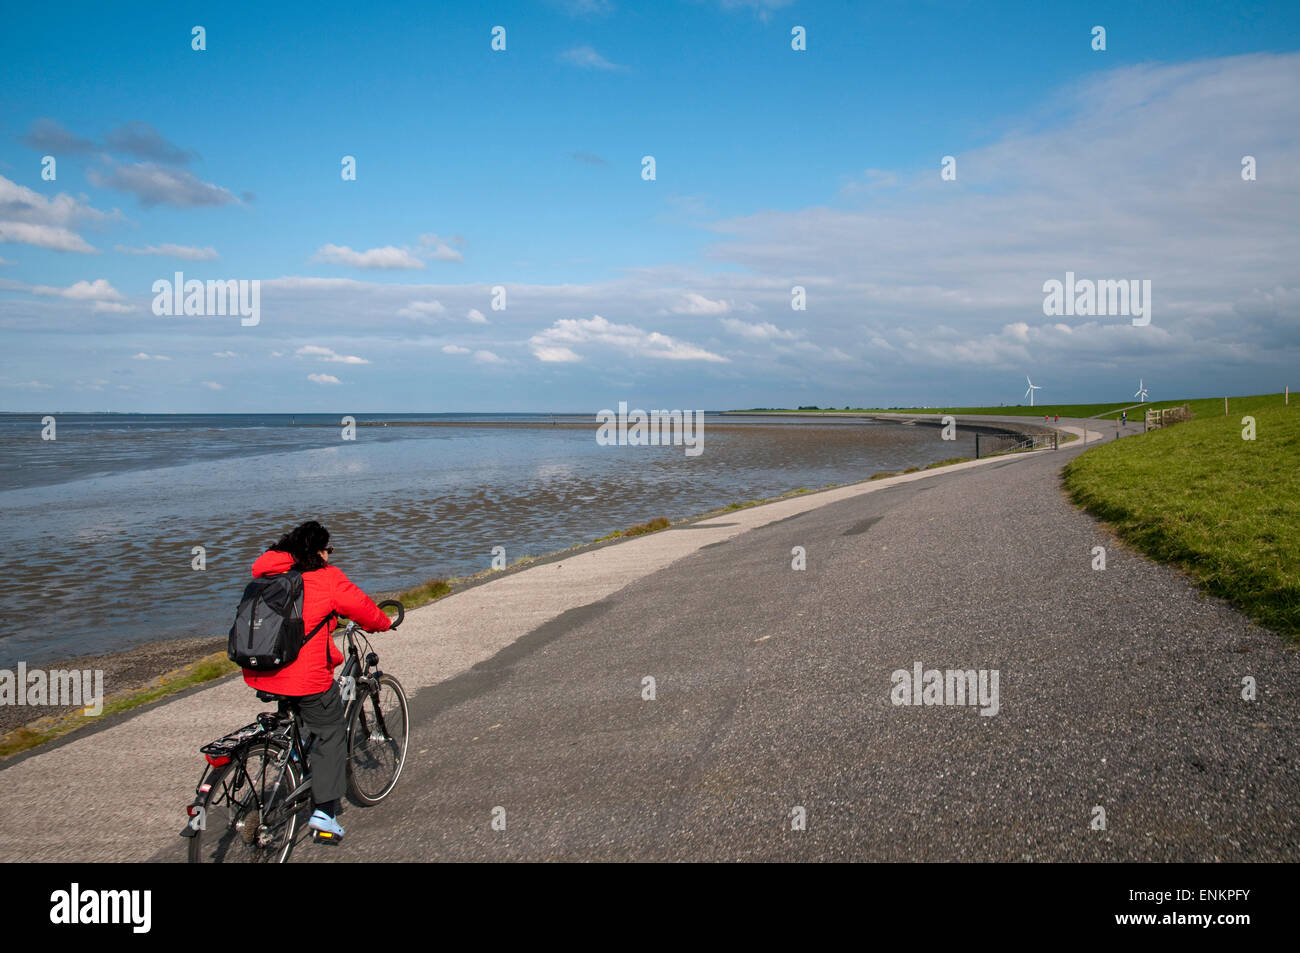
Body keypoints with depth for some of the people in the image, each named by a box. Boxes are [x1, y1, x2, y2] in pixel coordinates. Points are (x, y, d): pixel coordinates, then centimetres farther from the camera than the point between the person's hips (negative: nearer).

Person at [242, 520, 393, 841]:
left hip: (259, 673, 7)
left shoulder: (267, 571, 12)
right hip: (304, 676, -7)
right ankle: (324, 811, 4)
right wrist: (383, 623, 17)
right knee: (331, 732, 8)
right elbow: (362, 607, -4)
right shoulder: (327, 578, -8)